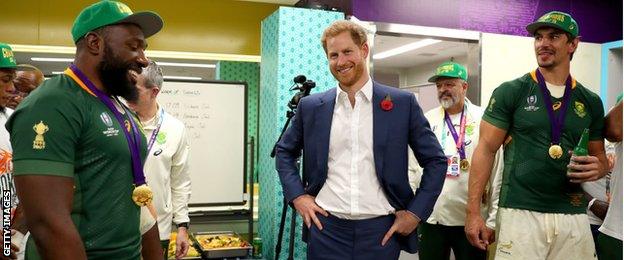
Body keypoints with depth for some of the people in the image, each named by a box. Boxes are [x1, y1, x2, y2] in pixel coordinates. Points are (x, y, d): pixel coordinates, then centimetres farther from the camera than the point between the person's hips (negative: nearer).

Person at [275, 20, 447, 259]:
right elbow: (285, 152, 15)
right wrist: (297, 195, 3)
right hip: (326, 228, 1)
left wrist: (415, 212, -2)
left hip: (382, 230, -1)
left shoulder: (402, 103, -2)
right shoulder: (311, 106, 3)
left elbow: (435, 161, 4)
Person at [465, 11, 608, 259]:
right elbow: (486, 150, -5)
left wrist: (597, 168, -8)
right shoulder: (510, 92, -2)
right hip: (520, 212, -4)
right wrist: (473, 211, -11)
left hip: (573, 215, 4)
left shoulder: (590, 102, 9)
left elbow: (599, 156, 18)